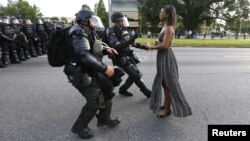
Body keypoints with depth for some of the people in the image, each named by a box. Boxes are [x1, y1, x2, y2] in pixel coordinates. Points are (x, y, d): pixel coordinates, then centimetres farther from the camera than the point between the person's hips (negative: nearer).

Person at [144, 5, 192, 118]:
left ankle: (167, 109, 11)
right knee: (164, 82, 17)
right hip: (163, 57, 10)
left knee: (168, 84, 0)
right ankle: (166, 104, 31)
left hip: (166, 57, -10)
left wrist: (151, 47, -13)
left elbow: (165, 45, -23)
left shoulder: (169, 28, -16)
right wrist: (156, 44, -1)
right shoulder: (165, 27, 13)